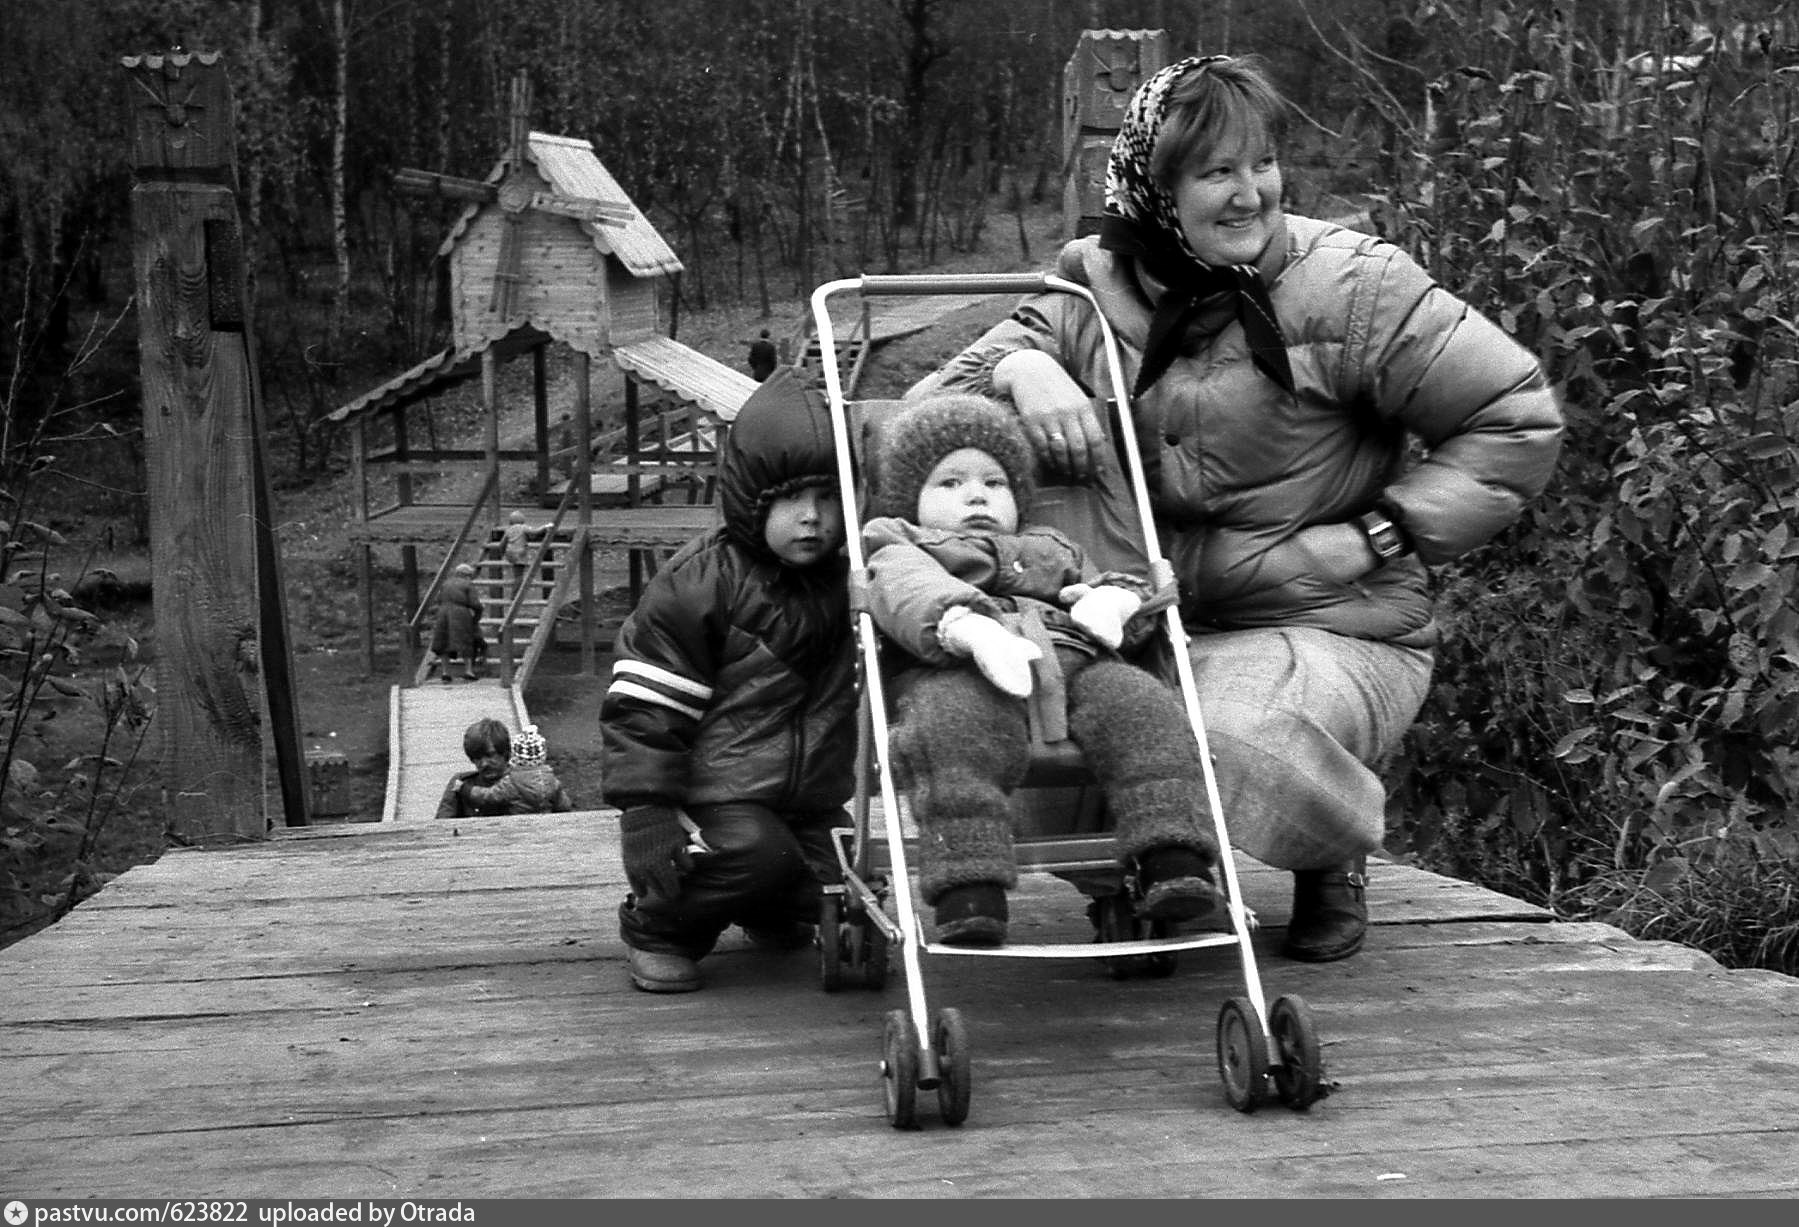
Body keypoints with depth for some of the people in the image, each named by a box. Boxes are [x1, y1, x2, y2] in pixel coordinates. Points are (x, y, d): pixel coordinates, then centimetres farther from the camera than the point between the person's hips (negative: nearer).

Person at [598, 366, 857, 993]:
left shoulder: (847, 576, 6)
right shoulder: (697, 582, -13)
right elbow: (643, 706, -13)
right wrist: (644, 810, -19)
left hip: (809, 798, 6)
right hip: (714, 793, -6)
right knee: (755, 851, -32)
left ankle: (762, 913, 30)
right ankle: (656, 925, -4)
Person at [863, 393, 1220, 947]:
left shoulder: (1054, 552, 45)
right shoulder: (901, 545, 28)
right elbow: (908, 594, 3)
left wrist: (1115, 598, 6)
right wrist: (969, 626, -21)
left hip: (1073, 661, 4)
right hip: (964, 674, -4)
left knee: (1137, 700, -29)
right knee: (954, 724, -41)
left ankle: (1173, 863, -39)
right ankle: (967, 886, -49)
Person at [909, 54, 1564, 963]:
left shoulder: (1345, 285, -9)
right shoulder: (1099, 287, 3)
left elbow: (1520, 420, -5)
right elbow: (932, 403, 2)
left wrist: (1379, 536, -11)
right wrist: (1023, 369, -21)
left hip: (1331, 631, -4)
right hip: (1155, 618, 4)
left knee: (1228, 743, -35)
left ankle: (1333, 862, 5)